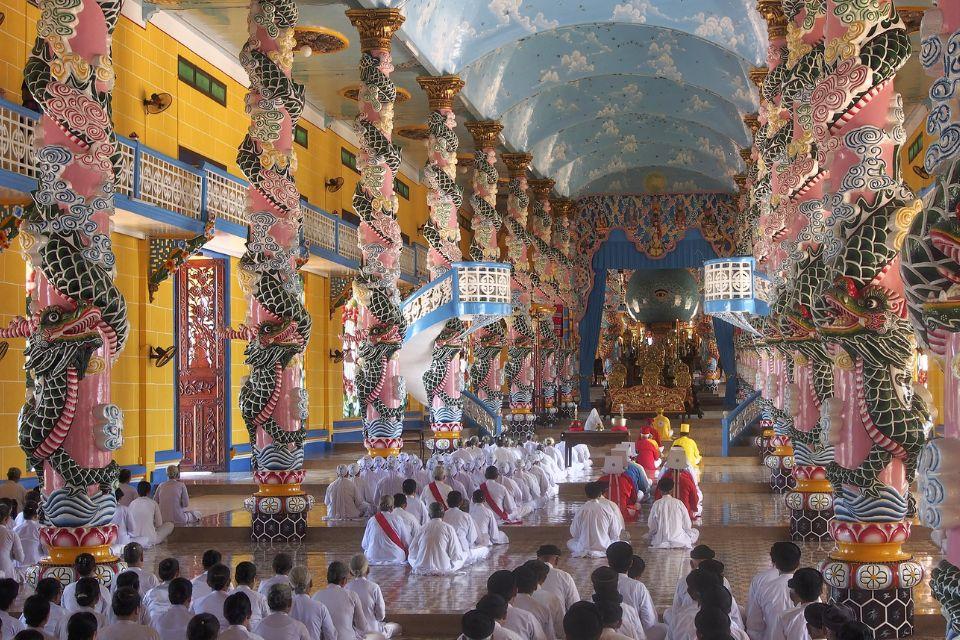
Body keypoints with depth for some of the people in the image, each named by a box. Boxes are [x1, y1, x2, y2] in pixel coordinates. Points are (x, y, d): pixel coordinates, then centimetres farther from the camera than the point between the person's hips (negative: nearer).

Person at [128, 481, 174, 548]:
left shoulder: (132, 504, -1)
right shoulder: (153, 503, -8)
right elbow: (159, 524, 0)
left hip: (133, 538, 5)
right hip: (150, 539, -5)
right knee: (170, 525, 14)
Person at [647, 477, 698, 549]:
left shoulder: (656, 504, -6)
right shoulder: (679, 503, -5)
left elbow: (651, 527, -1)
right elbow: (688, 526, -1)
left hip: (661, 542, -1)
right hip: (679, 541, 1)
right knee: (695, 532, 28)